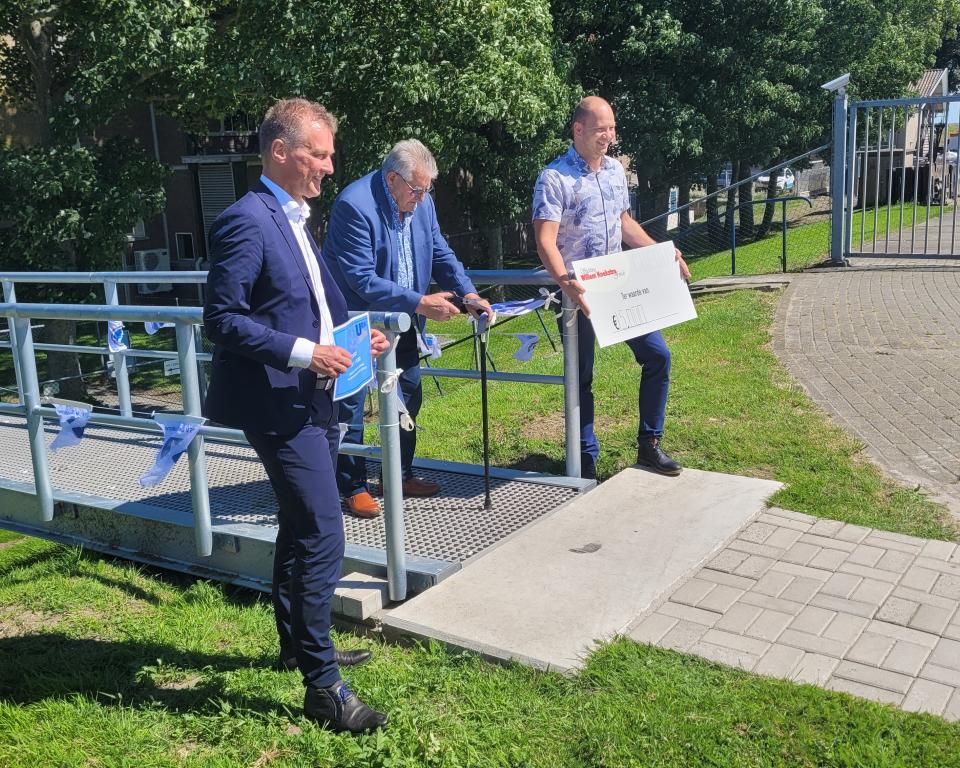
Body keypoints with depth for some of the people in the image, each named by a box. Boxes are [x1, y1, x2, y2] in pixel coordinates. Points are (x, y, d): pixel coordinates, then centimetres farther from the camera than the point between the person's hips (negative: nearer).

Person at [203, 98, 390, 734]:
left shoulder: (294, 219, 15)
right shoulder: (247, 221, -16)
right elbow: (222, 319, -19)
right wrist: (303, 353, -24)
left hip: (310, 401, 10)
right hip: (279, 405, -10)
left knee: (301, 531, 20)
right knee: (323, 537, -9)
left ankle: (298, 644, 37)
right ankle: (323, 686, 2)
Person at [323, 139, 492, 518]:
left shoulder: (421, 202, -2)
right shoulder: (354, 205, -25)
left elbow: (441, 254, 5)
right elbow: (362, 279, -28)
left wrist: (468, 294, -12)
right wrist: (420, 303, -31)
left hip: (400, 322, 7)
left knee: (408, 397, 13)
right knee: (350, 406, 1)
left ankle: (399, 475, 29)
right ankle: (353, 487, 16)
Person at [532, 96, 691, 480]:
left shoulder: (615, 170, 9)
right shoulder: (555, 178, -14)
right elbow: (545, 240, -23)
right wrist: (565, 282, -38)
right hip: (579, 292, -6)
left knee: (657, 355, 5)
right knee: (582, 376, 4)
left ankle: (649, 444, 19)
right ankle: (586, 461, 18)